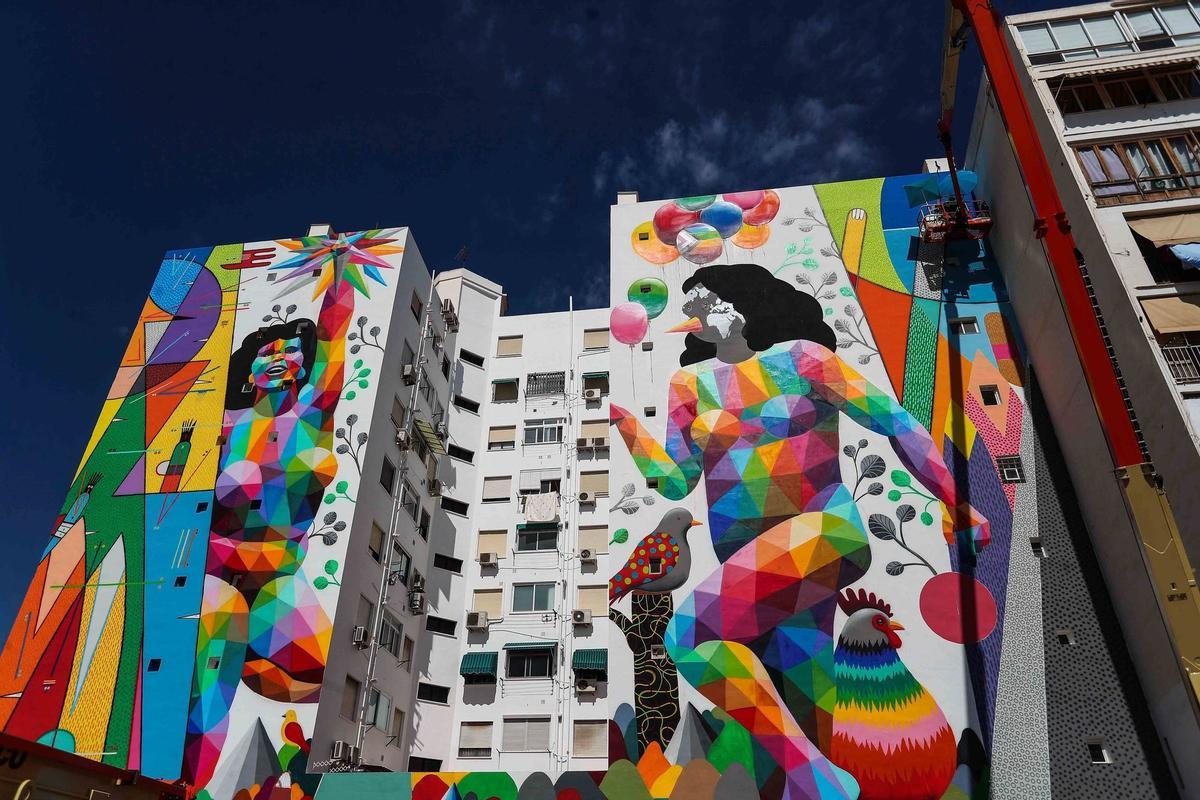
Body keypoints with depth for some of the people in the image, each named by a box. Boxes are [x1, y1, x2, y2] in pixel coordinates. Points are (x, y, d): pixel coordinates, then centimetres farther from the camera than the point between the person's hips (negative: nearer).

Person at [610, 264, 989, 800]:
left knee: (689, 636, -24)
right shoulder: (691, 382, 10)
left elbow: (893, 420, 0)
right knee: (799, 700, 11)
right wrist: (620, 419, -3)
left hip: (820, 530, -6)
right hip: (747, 560, 6)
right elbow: (676, 480, 7)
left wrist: (954, 501, 0)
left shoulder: (799, 356, -2)